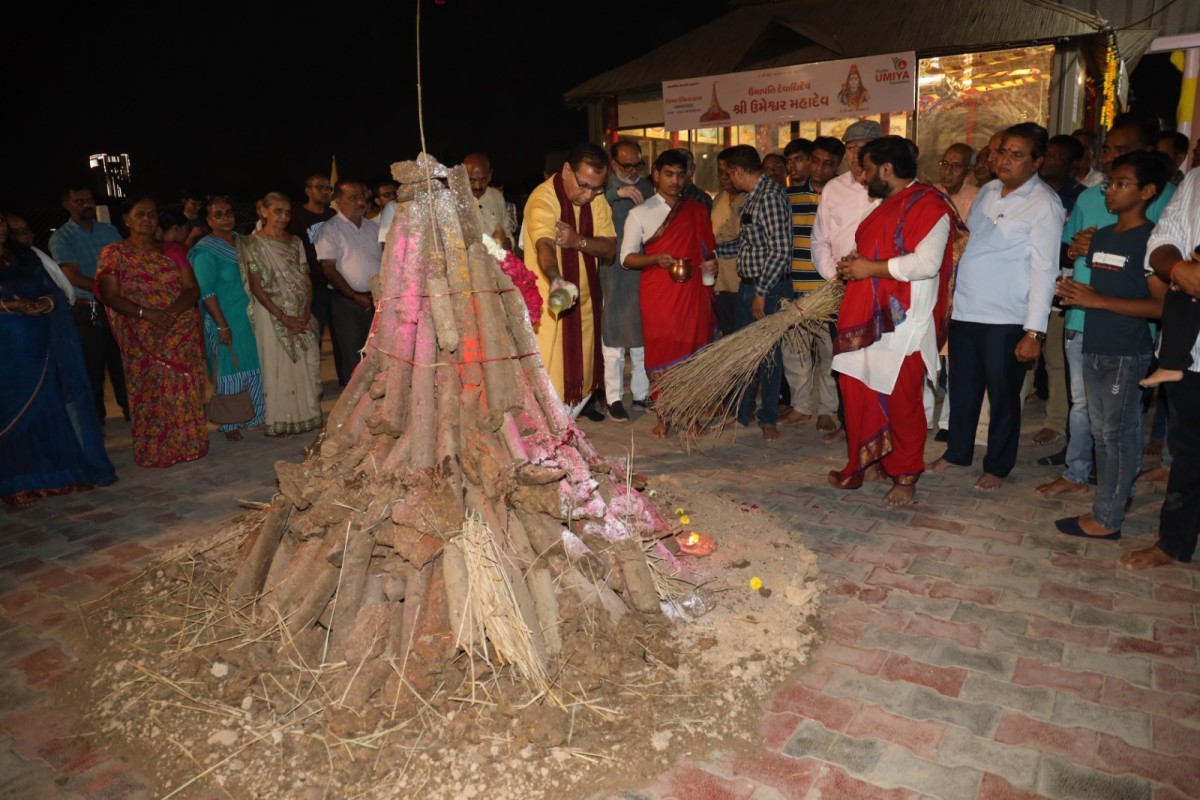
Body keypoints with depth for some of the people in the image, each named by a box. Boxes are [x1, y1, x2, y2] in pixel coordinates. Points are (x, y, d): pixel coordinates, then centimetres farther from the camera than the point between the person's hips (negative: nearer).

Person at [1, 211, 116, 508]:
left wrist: (45, 303, -14)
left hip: (40, 346, 3)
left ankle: (63, 469, 17)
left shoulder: (26, 256, 10)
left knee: (53, 404, 7)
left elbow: (53, 291, 6)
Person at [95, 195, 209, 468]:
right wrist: (147, 314, -19)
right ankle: (154, 452, 9)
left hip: (183, 335, 2)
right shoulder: (114, 253, 4)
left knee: (185, 392, 1)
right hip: (142, 339, -2)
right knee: (150, 394, -1)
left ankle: (188, 444, 12)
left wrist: (173, 311, -16)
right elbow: (110, 296, -5)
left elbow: (192, 289, 3)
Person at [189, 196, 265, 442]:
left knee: (253, 368, 12)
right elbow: (206, 292, -16)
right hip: (226, 320, -6)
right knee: (229, 370, 2)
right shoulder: (205, 251, -12)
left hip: (249, 316, 6)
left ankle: (252, 416, 25)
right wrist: (222, 325, -20)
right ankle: (229, 424, 15)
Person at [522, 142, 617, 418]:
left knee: (583, 362, 16)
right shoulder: (542, 198, -20)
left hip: (584, 296, 7)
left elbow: (610, 248, -5)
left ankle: (575, 410, 38)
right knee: (550, 368, -6)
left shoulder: (597, 198, 1)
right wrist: (556, 279, -56)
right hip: (548, 298, -6)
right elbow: (544, 245, -37)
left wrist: (579, 241, -25)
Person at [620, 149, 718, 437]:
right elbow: (627, 258, 2)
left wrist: (710, 263, -1)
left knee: (693, 351, 2)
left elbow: (707, 248, 21)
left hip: (693, 291, 2)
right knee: (660, 354, -1)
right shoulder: (640, 213, 5)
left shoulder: (697, 211, 13)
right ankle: (664, 417, 10)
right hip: (658, 294, -2)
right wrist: (656, 259, -16)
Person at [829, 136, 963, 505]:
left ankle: (906, 477, 16)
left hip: (902, 325, -9)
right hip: (865, 320, 9)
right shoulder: (885, 205, 19)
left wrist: (870, 268, -17)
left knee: (902, 403, 1)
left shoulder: (929, 205, -11)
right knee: (857, 396, 12)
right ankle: (858, 467, 25)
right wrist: (852, 264, 10)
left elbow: (926, 263, -24)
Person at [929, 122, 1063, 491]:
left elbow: (1044, 269, -15)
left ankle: (997, 466, 25)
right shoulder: (987, 191, 9)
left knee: (1003, 395, 8)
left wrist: (1034, 331, -20)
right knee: (962, 389, 17)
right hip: (965, 311, 6)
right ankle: (957, 452, 35)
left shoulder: (1044, 204, -10)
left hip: (1006, 320, -6)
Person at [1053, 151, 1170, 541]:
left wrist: (1097, 300, -19)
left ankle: (1106, 519, 6)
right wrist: (1074, 291, 2)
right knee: (1102, 432, 14)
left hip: (1126, 353, -7)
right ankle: (1112, 499, 25)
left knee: (1116, 434, -2)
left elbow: (1161, 305, -17)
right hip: (1094, 347, 8)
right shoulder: (1101, 236, 13)